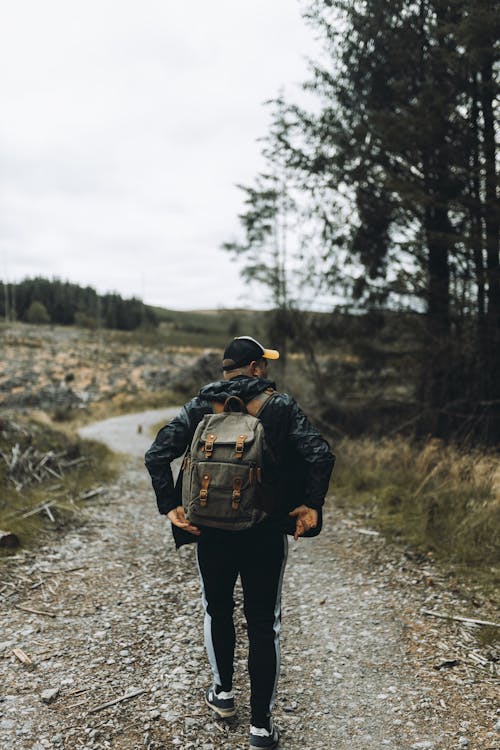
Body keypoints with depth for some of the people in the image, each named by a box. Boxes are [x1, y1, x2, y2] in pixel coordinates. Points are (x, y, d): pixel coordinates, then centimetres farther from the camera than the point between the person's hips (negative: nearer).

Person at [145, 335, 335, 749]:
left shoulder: (199, 407, -1)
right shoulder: (281, 406, -7)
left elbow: (157, 455, -9)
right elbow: (321, 455, -18)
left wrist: (171, 506, -5)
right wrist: (311, 505, -10)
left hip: (211, 532, 2)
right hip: (266, 533, -2)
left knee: (217, 610, 25)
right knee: (264, 624, 11)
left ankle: (223, 693, 41)